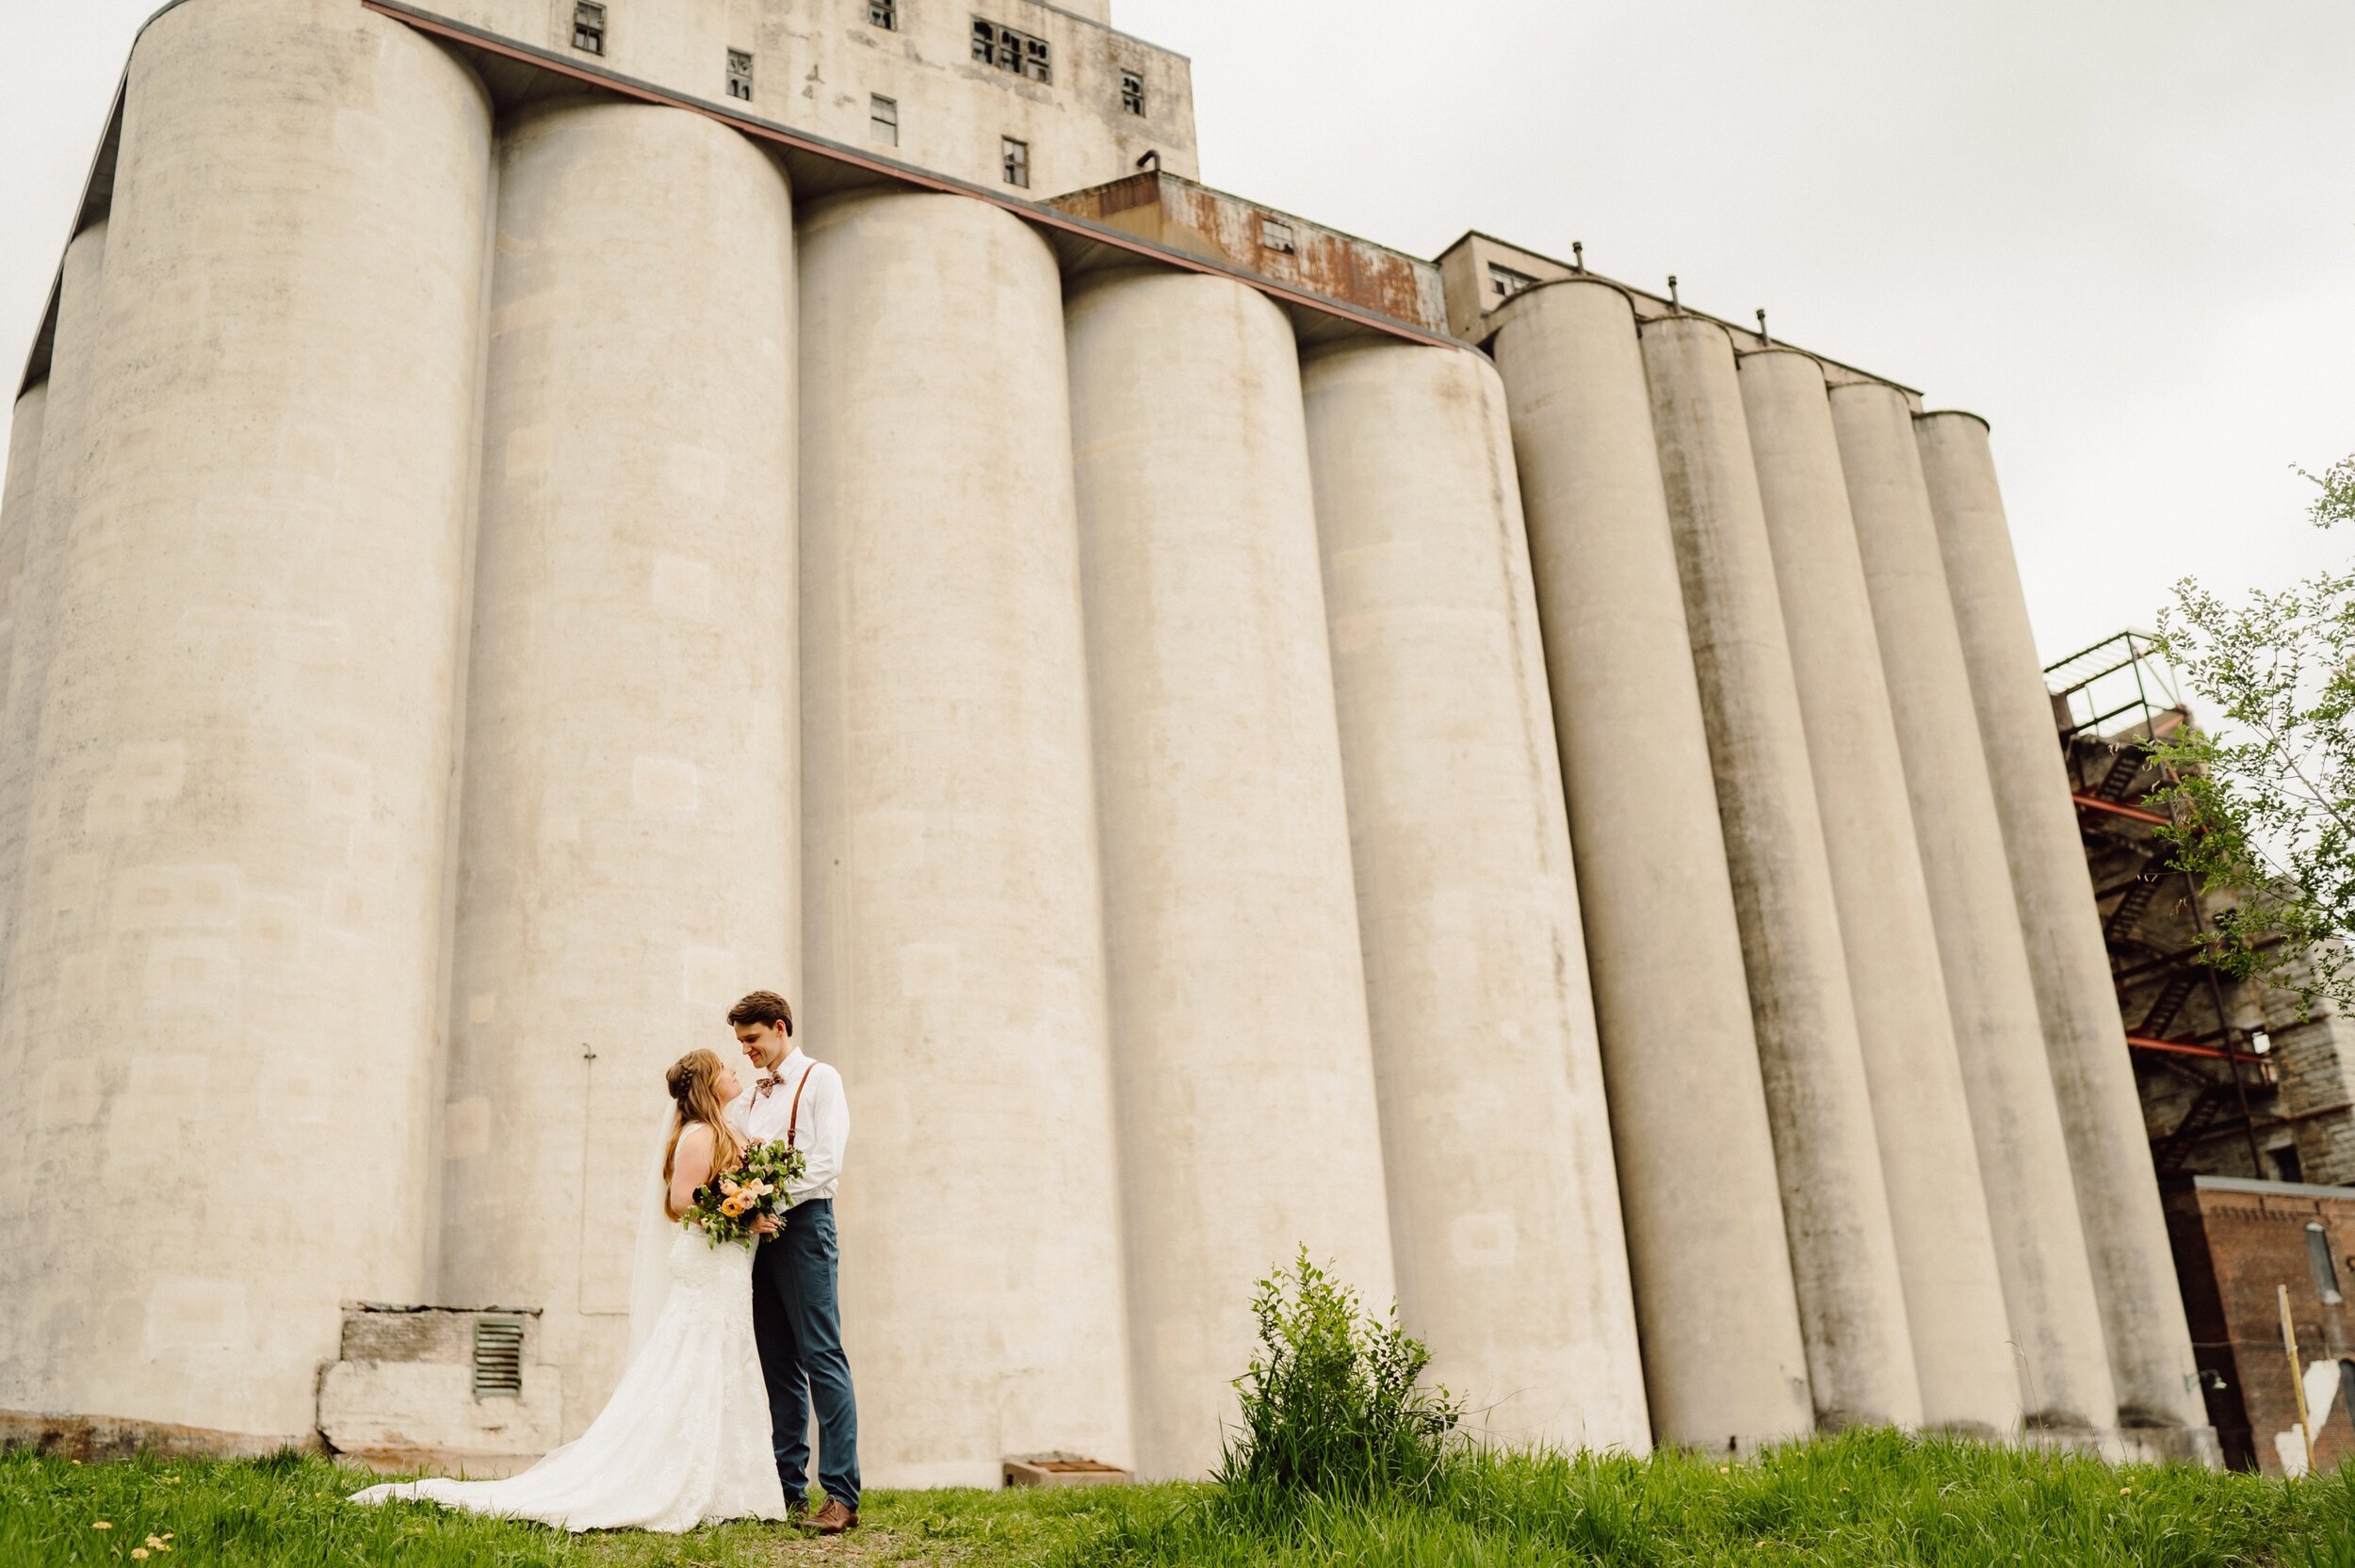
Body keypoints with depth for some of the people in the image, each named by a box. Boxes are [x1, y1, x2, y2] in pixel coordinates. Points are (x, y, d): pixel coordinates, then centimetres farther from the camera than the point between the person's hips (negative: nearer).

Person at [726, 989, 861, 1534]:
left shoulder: (820, 1080, 2)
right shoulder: (750, 1096, 21)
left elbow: (828, 1161, -10)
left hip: (802, 1222, -7)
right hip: (758, 1228, 7)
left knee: (821, 1357, -11)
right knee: (779, 1362, 6)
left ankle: (841, 1495, -14)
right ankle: (787, 1484, 10)